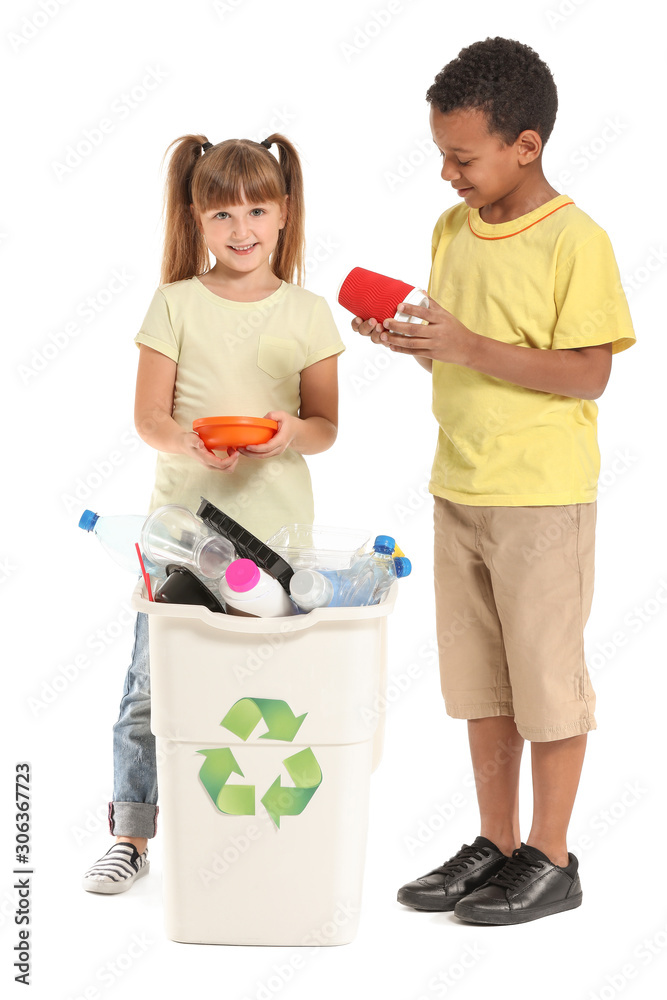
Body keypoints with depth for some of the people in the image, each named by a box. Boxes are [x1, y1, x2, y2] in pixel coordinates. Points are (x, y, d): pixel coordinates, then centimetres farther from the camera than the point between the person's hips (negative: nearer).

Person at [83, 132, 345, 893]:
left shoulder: (307, 313, 5)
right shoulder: (175, 304, 3)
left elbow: (326, 425, 7)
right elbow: (149, 415, 0)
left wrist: (292, 433, -16)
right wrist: (190, 443, -21)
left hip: (277, 524, 1)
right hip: (181, 517, 0)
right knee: (153, 683, 1)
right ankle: (131, 835, 15)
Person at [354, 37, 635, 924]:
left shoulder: (575, 241, -13)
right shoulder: (452, 230, 8)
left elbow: (588, 376, -17)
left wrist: (469, 345, -23)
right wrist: (408, 340, -5)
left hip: (544, 494, -7)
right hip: (458, 486, 7)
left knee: (547, 677, 3)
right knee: (478, 679, 14)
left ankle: (550, 858, 17)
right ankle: (495, 844, 27)